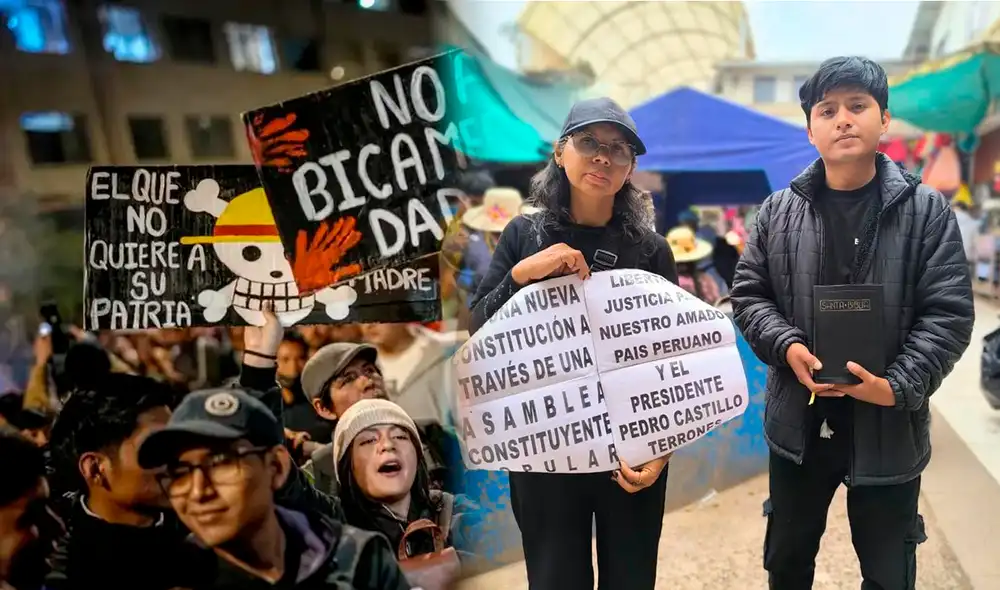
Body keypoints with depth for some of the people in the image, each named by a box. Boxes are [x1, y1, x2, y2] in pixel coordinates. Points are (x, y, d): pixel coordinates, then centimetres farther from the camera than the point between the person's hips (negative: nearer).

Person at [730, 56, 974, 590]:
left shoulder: (927, 211, -5)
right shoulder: (778, 211, 1)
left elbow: (949, 313, -8)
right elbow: (748, 293, 1)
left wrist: (897, 387, -20)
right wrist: (787, 348, -17)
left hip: (889, 426, -1)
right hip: (798, 421, 2)